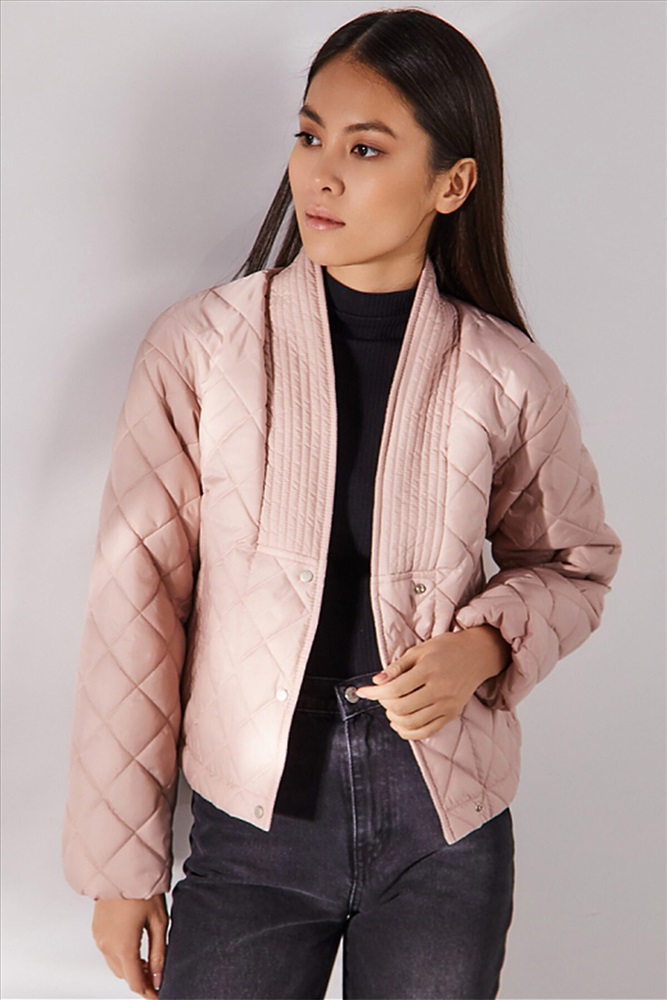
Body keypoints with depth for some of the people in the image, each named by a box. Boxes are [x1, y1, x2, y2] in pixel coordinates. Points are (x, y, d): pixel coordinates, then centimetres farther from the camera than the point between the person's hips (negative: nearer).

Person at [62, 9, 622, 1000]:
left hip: (445, 838, 1)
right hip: (249, 818, -1)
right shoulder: (197, 348, -9)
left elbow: (571, 562, 11)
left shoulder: (510, 379, -6)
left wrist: (486, 647, -12)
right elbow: (136, 602, -7)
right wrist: (121, 862, -4)